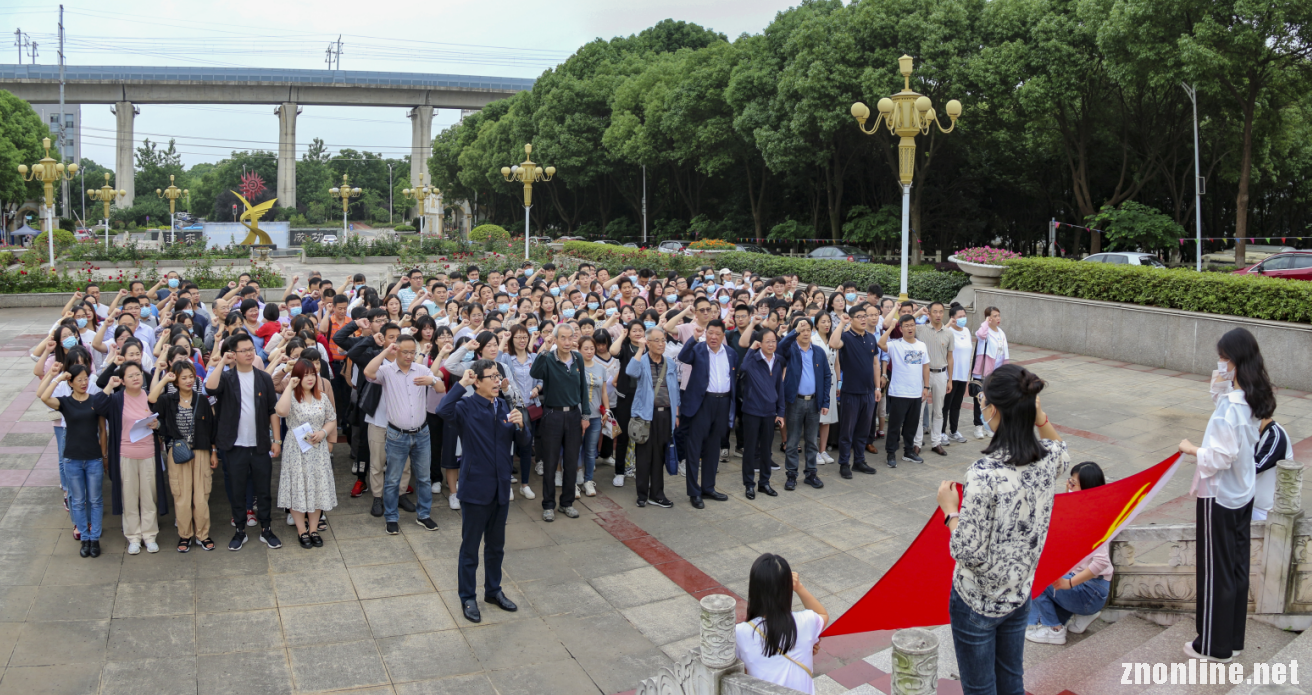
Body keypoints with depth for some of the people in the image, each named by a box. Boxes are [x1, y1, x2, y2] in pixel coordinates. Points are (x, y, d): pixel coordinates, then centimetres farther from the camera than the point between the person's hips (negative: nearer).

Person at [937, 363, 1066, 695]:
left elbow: (969, 553, -26)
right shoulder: (1048, 459, -11)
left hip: (977, 602, -6)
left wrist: (950, 509, -11)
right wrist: (1041, 419, 1)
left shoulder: (985, 473, -31)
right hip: (1019, 595, 6)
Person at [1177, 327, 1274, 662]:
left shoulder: (1230, 405, -26)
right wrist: (1220, 390, 1)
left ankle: (1214, 645, 17)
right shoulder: (1254, 399, 1)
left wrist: (1192, 450, -8)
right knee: (1237, 566, 17)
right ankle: (1233, 639, 30)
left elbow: (1221, 456, -26)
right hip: (1243, 493, 9)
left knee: (1216, 571, 4)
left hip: (1219, 496, -9)